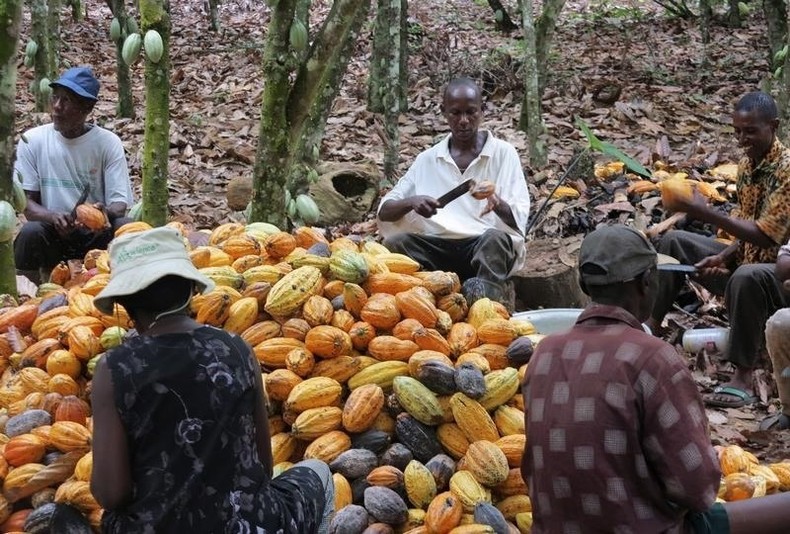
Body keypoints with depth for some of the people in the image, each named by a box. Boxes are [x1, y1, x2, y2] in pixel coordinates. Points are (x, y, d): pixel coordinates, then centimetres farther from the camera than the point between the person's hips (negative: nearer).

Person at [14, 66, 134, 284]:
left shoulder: (108, 142, -5)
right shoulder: (33, 140, -2)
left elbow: (120, 203, -8)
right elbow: (27, 202, -3)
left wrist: (106, 212, -33)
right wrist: (53, 216, -26)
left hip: (97, 234, 0)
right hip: (52, 233, 0)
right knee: (30, 233, -31)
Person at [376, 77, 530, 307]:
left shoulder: (503, 153, 6)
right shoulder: (427, 160, 13)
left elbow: (519, 217, -2)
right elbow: (384, 211, 9)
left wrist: (499, 206, -26)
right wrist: (411, 202, -14)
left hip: (487, 245, -2)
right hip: (438, 248, 2)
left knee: (495, 238, -35)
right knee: (396, 242, -25)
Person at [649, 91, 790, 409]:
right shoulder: (747, 165, 5)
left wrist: (704, 212, -31)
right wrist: (725, 256, -7)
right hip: (748, 259, 9)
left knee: (747, 276, -41)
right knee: (675, 242, 7)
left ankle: (743, 379, -33)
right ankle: (650, 325, 7)